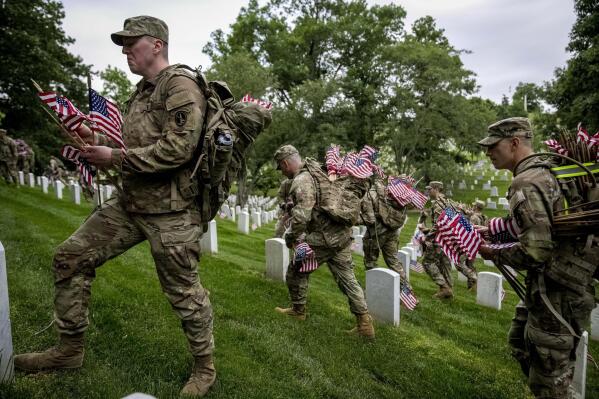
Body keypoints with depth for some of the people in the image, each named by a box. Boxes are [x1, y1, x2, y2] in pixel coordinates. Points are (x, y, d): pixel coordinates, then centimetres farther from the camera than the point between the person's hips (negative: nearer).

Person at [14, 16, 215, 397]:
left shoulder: (180, 85, -12)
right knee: (71, 257, 10)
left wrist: (115, 158, -17)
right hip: (130, 203, 10)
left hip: (170, 210, -9)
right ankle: (71, 348, 26)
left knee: (183, 291, 1)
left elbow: (177, 149, -23)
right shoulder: (142, 90, 19)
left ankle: (205, 368, 24)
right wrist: (98, 140, 8)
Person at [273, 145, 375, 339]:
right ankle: (365, 323, 11)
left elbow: (301, 216, -25)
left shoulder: (301, 181, -15)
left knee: (296, 271, 14)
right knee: (347, 278, 11)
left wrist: (291, 237, -10)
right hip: (343, 235, 8)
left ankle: (298, 310, 29)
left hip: (323, 239, -8)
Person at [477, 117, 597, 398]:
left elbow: (534, 251, -28)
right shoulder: (545, 171, 8)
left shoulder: (526, 183, -23)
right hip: (552, 285, 10)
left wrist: (493, 254, -12)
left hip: (557, 295, -10)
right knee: (520, 343, 26)